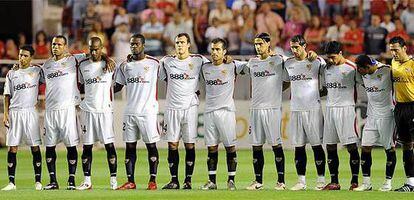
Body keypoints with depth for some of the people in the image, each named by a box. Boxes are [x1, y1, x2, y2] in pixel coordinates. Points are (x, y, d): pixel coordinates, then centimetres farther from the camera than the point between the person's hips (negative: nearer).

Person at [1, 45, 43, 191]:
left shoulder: (37, 71, 6)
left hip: (30, 112, -2)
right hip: (14, 112, 2)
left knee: (35, 146, -3)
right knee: (12, 147, -1)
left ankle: (38, 181, 1)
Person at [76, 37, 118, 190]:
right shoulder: (82, 65, 7)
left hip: (105, 109, -2)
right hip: (87, 109, 2)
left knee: (109, 145, -5)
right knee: (87, 147, 2)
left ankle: (113, 179, -1)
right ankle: (87, 181, 6)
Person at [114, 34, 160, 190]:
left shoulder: (154, 63, -1)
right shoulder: (125, 65, 12)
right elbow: (118, 86, 19)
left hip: (148, 111, -4)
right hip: (130, 111, 4)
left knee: (151, 146, -2)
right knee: (130, 146, 4)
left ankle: (152, 181, 2)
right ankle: (130, 182, 8)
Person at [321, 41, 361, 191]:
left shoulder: (351, 68, -5)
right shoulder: (326, 69, 12)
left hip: (346, 109, -6)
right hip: (330, 109, 6)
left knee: (351, 146, -7)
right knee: (330, 146, 5)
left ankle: (355, 182, -3)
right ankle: (334, 182, 11)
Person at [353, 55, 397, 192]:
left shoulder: (387, 71, -17)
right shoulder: (364, 74, 1)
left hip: (387, 115, -6)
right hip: (372, 116, 6)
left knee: (390, 149, 1)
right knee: (365, 148, 0)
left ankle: (388, 182, 9)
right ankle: (366, 183, 6)